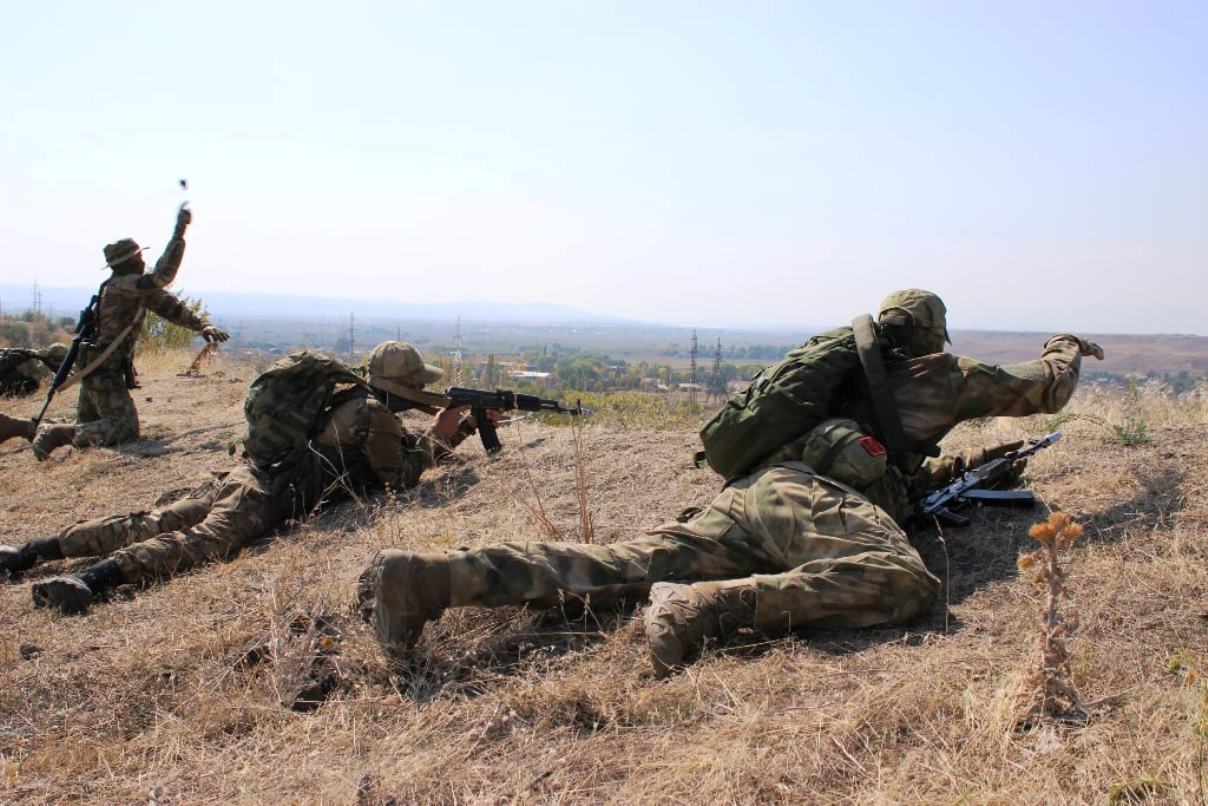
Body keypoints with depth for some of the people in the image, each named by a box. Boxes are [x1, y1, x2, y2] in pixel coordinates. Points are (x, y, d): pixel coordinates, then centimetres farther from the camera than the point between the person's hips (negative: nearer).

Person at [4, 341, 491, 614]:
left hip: (251, 474, 9)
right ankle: (91, 580, -48)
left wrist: (468, 423, 31)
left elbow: (408, 447, 32)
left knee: (151, 524, 5)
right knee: (202, 541, -28)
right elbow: (400, 477, -5)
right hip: (271, 496, -9)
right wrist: (438, 435, 7)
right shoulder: (375, 414, -6)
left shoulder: (357, 401, 23)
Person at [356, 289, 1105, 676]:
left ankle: (436, 574, -26)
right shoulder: (943, 373, 21)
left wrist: (970, 461, 60)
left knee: (619, 564, -10)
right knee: (907, 580, -27)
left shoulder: (858, 366, 39)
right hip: (806, 492, -7)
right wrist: (1068, 348, 57)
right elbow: (1045, 388, 36)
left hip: (748, 488, 7)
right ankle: (707, 606, -43)